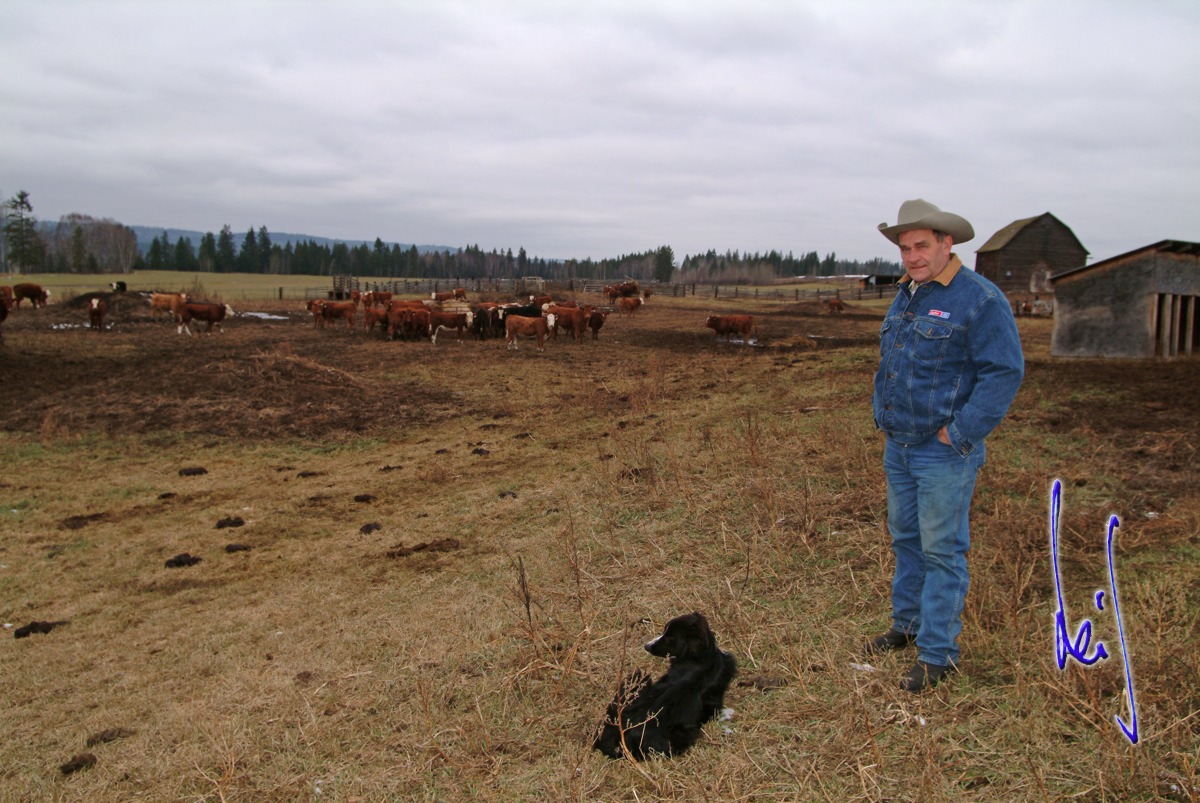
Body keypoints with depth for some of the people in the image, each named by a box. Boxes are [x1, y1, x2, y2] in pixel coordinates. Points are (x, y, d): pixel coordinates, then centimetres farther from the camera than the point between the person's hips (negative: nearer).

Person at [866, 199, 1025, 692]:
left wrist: (958, 435, -18)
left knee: (942, 551, -1)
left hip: (944, 453, -8)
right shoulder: (906, 295, 12)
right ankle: (907, 624, 33)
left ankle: (938, 653, 9)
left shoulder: (980, 299, -14)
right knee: (906, 540, 18)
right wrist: (882, 419, 12)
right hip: (899, 448, 8)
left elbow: (1005, 372, -18)